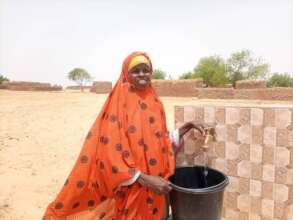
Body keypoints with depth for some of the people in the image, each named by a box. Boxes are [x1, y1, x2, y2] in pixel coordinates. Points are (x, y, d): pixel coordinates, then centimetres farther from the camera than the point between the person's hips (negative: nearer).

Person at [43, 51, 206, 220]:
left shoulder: (155, 103, 3)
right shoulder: (118, 104, -14)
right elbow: (111, 152, -18)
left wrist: (182, 131, 2)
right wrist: (144, 179, -22)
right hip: (128, 190, -5)